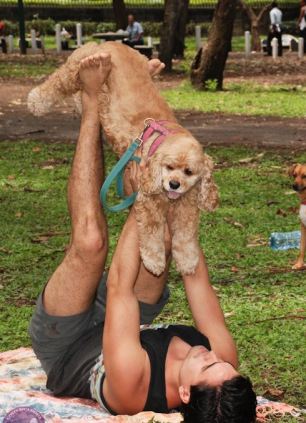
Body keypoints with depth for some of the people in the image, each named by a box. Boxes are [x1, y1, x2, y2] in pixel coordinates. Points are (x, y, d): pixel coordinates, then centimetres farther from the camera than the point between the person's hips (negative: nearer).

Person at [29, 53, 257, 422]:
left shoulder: (131, 384, -45)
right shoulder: (223, 364, -31)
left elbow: (119, 286, -37)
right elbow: (196, 278, -21)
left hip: (62, 352, -5)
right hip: (100, 334, 5)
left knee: (90, 240, -26)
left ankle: (92, 104, -13)